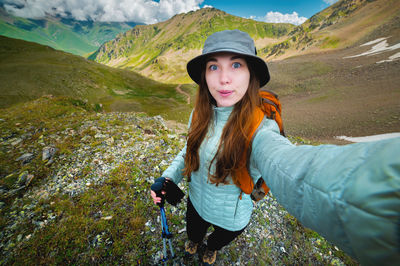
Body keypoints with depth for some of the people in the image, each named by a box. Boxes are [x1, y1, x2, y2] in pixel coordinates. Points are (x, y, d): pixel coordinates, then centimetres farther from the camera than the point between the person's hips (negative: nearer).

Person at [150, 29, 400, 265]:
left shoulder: (258, 129, -35)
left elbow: (291, 168, -58)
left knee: (219, 241, 34)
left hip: (231, 218, -3)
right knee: (193, 234, 36)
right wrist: (168, 177, -15)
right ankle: (194, 242, 75)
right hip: (196, 203, 4)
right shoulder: (200, 114, -19)